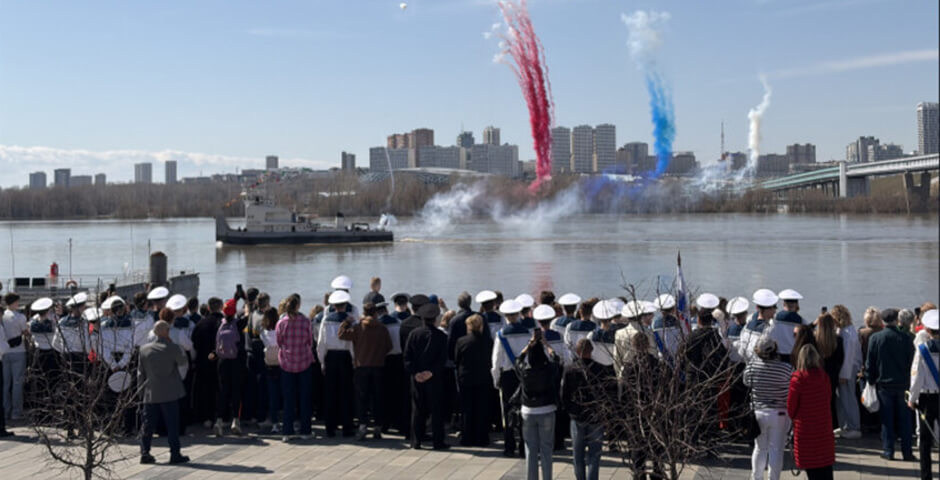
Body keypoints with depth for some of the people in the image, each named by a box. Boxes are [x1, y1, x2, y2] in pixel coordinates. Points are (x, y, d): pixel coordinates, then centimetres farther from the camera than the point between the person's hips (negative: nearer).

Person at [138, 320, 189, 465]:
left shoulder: (144, 349, 3)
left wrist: (142, 389, 17)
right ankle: (175, 455, 3)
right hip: (169, 393, -4)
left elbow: (140, 373, 8)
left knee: (148, 425, 11)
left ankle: (145, 453, 12)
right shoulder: (173, 348, -10)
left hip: (150, 393, 4)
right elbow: (183, 362, 7)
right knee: (172, 425, 1)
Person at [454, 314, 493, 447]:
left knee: (467, 410, 10)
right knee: (482, 410, 9)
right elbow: (492, 360, 1)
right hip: (483, 380, 0)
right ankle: (481, 438, 11)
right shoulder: (488, 341, -9)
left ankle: (467, 438, 12)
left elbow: (456, 360, 0)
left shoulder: (461, 341, -10)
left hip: (465, 379, 0)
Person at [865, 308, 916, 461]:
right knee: (904, 418, 8)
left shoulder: (875, 338, -7)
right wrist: (909, 381, 12)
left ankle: (888, 451, 6)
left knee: (887, 419, 5)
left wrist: (870, 380, 7)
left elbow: (870, 362, -3)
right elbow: (911, 361, 3)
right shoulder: (905, 338, -4)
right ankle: (907, 452, 10)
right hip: (903, 384, 1)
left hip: (884, 383, -1)